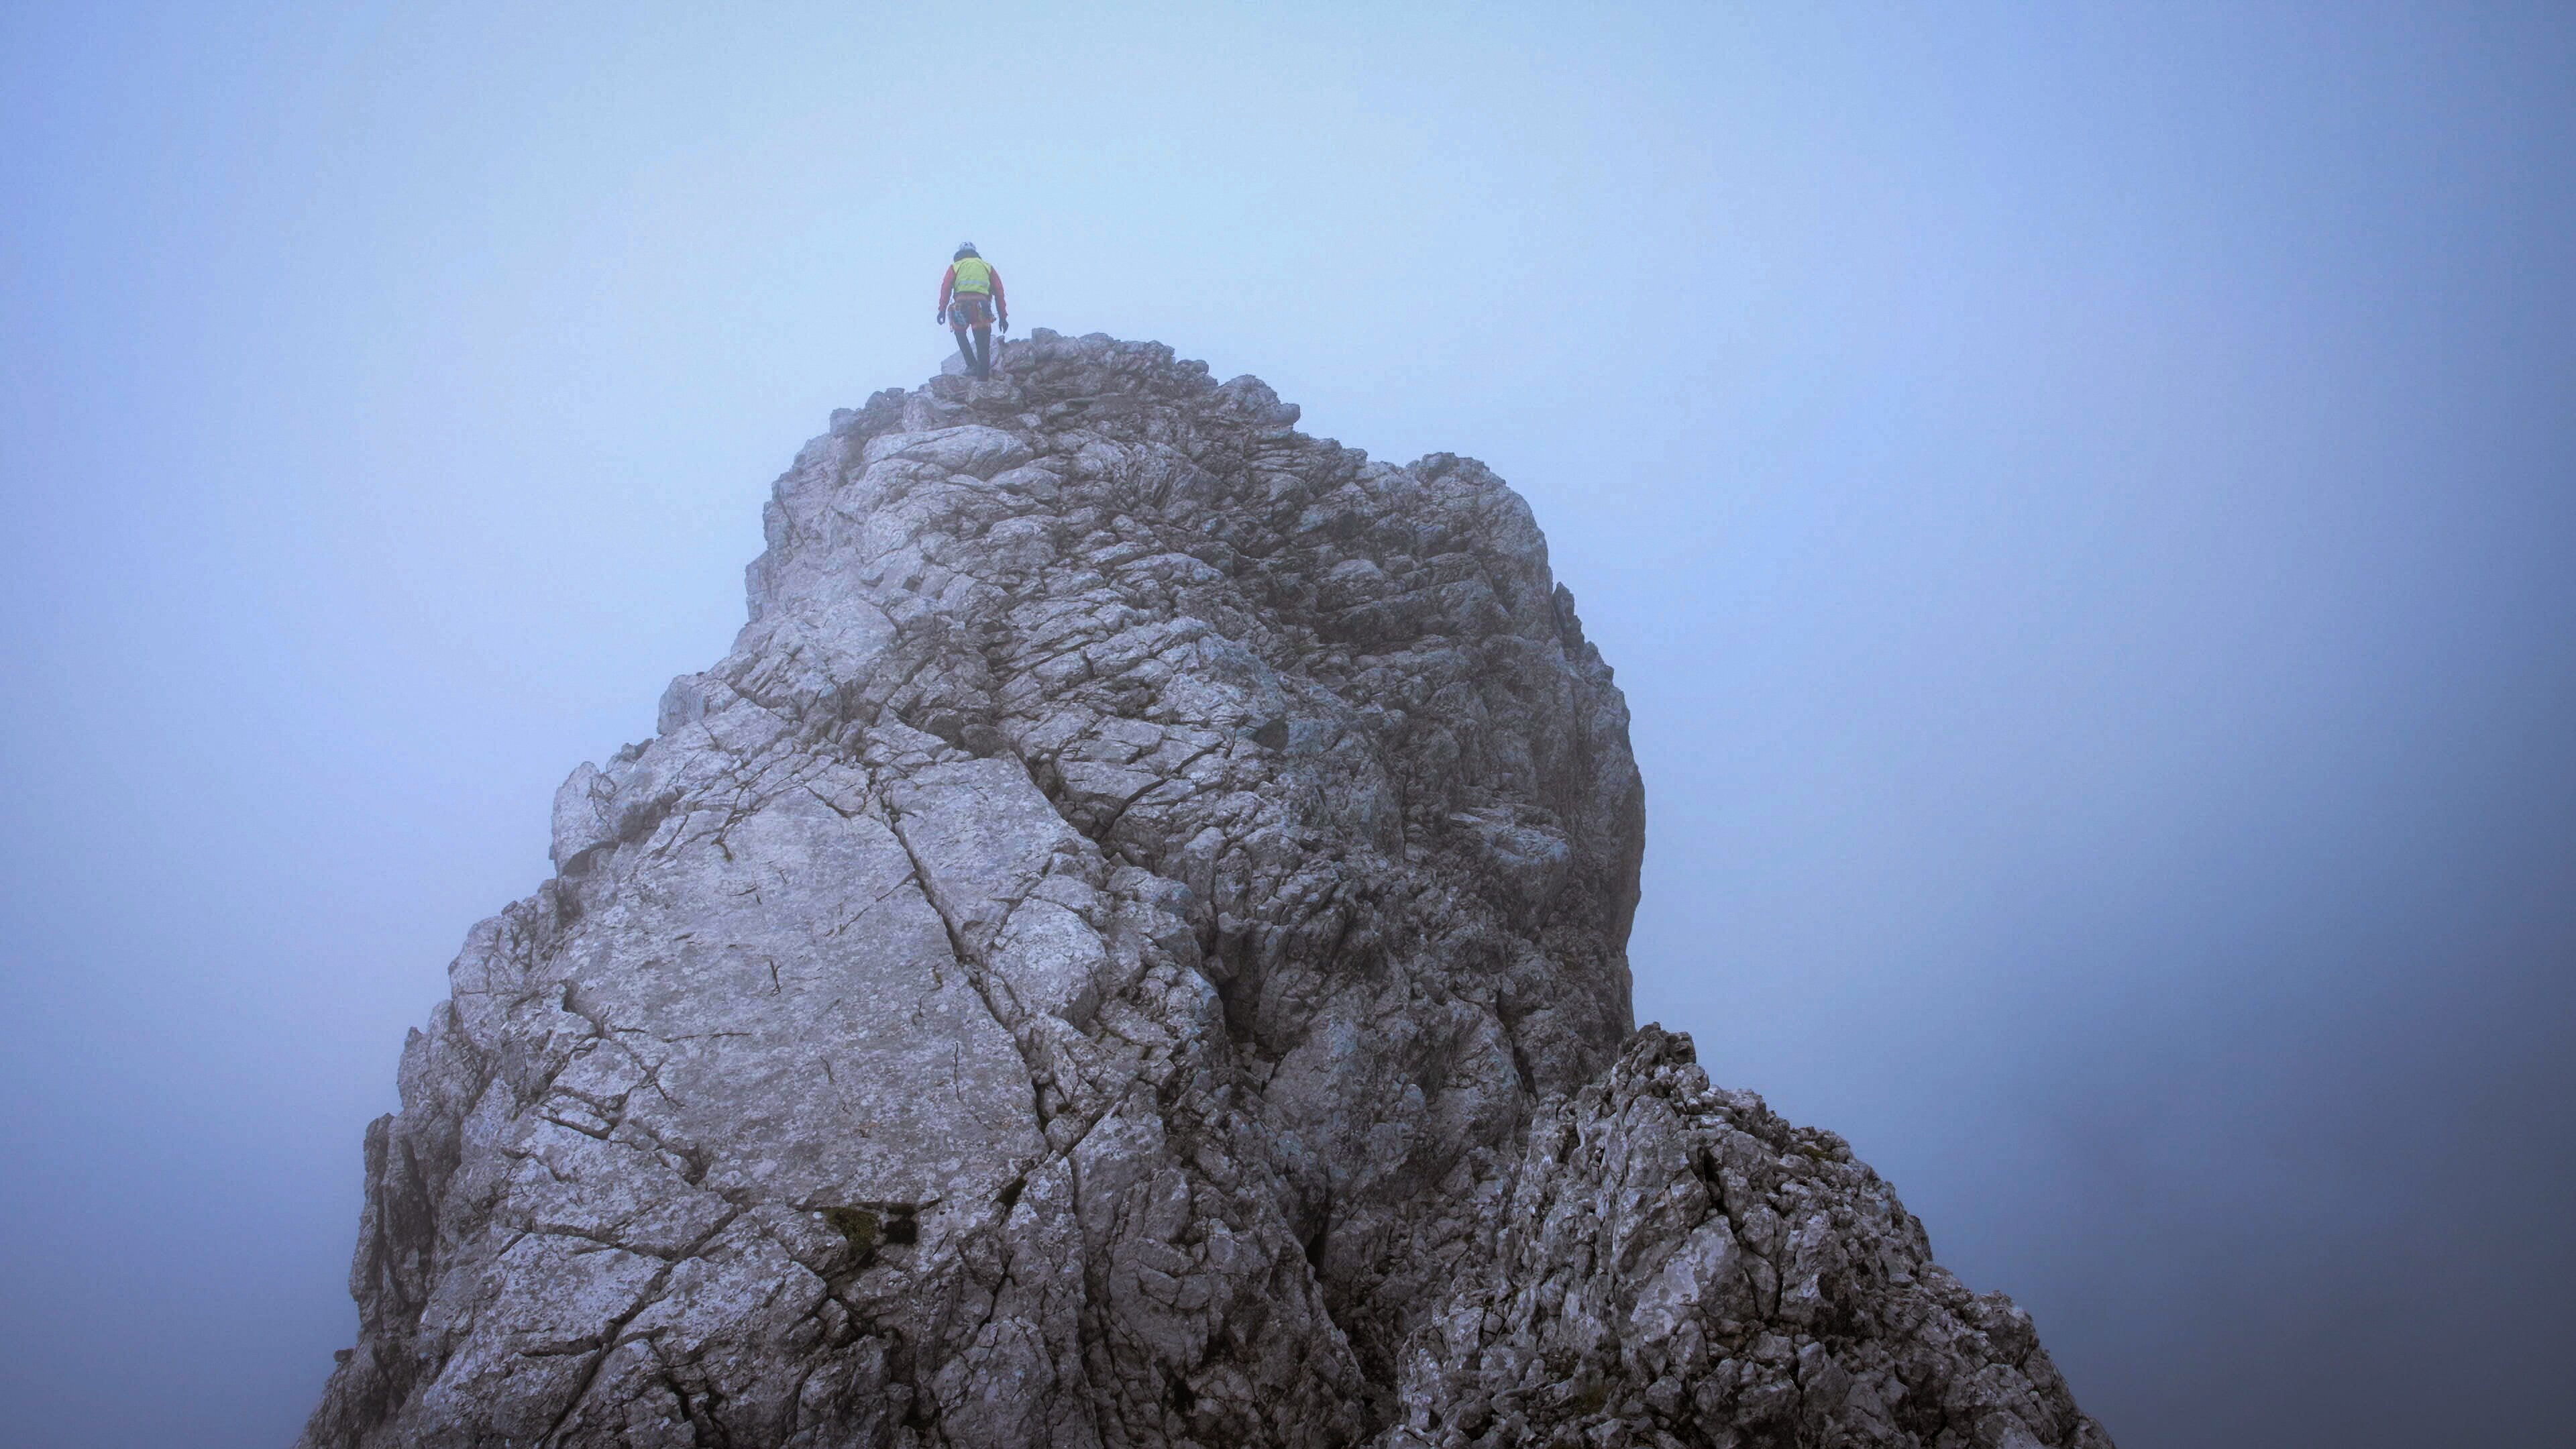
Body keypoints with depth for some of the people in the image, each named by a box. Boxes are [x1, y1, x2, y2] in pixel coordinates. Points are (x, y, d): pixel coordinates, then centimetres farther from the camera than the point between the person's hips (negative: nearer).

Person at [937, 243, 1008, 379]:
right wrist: (1003, 316, 13)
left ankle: (972, 365, 11)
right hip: (982, 307, 0)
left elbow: (946, 288, 3)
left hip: (961, 307, 0)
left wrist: (942, 309, -4)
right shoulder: (987, 266, 23)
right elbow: (999, 293, 15)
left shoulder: (955, 267, 19)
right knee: (983, 348, 5)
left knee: (960, 333, 27)